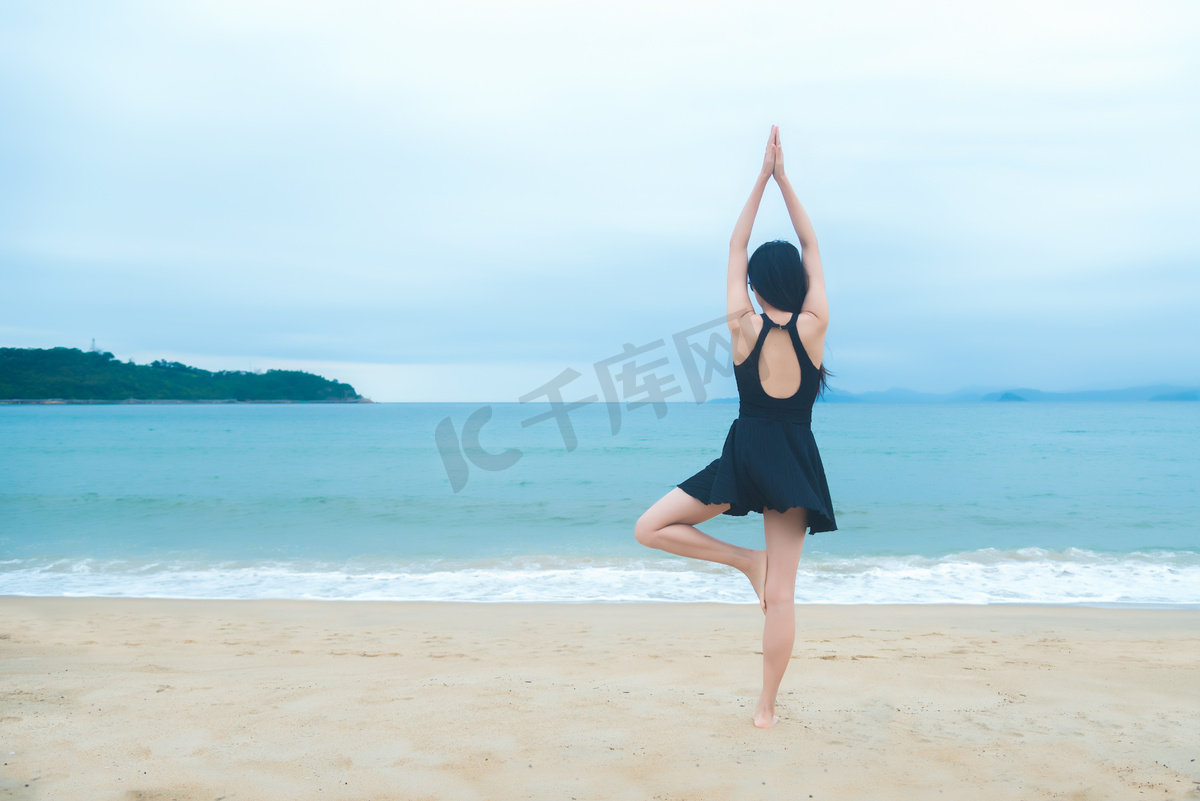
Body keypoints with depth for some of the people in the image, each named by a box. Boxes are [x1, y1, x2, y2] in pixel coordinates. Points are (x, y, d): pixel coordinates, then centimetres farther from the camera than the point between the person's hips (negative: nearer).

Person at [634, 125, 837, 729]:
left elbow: (735, 249, 4)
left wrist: (761, 179, 8)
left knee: (650, 529, 12)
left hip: (744, 458, -2)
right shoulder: (814, 327, -5)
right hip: (795, 463, 3)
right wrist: (784, 179, 8)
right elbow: (812, 248, 6)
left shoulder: (744, 327, -7)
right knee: (782, 594, 6)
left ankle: (745, 558, 2)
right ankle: (766, 707, 12)